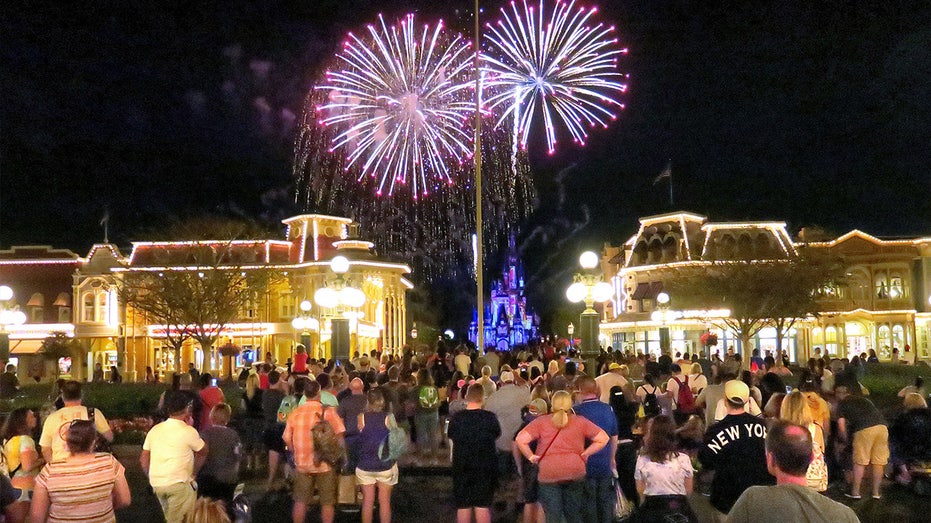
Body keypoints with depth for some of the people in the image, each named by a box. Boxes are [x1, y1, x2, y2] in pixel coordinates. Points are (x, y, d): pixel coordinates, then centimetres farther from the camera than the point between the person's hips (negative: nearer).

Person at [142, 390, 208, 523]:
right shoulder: (188, 431, -9)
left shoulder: (155, 429, 6)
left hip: (156, 483, 6)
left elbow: (143, 459, 10)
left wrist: (152, 477, 20)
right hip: (179, 483, -6)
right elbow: (204, 451, 3)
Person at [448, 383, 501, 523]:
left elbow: (450, 436, 4)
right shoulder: (490, 417, -12)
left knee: (463, 506, 11)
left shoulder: (456, 418, -10)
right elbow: (497, 434, 3)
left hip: (462, 467, 1)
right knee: (483, 506, 7)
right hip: (485, 467, -1)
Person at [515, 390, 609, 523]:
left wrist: (531, 457, 2)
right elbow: (603, 438, 4)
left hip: (549, 473, -1)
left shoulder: (541, 421, 0)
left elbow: (520, 439, -10)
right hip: (575, 472, 2)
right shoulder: (580, 421, 4)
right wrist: (585, 453, 6)